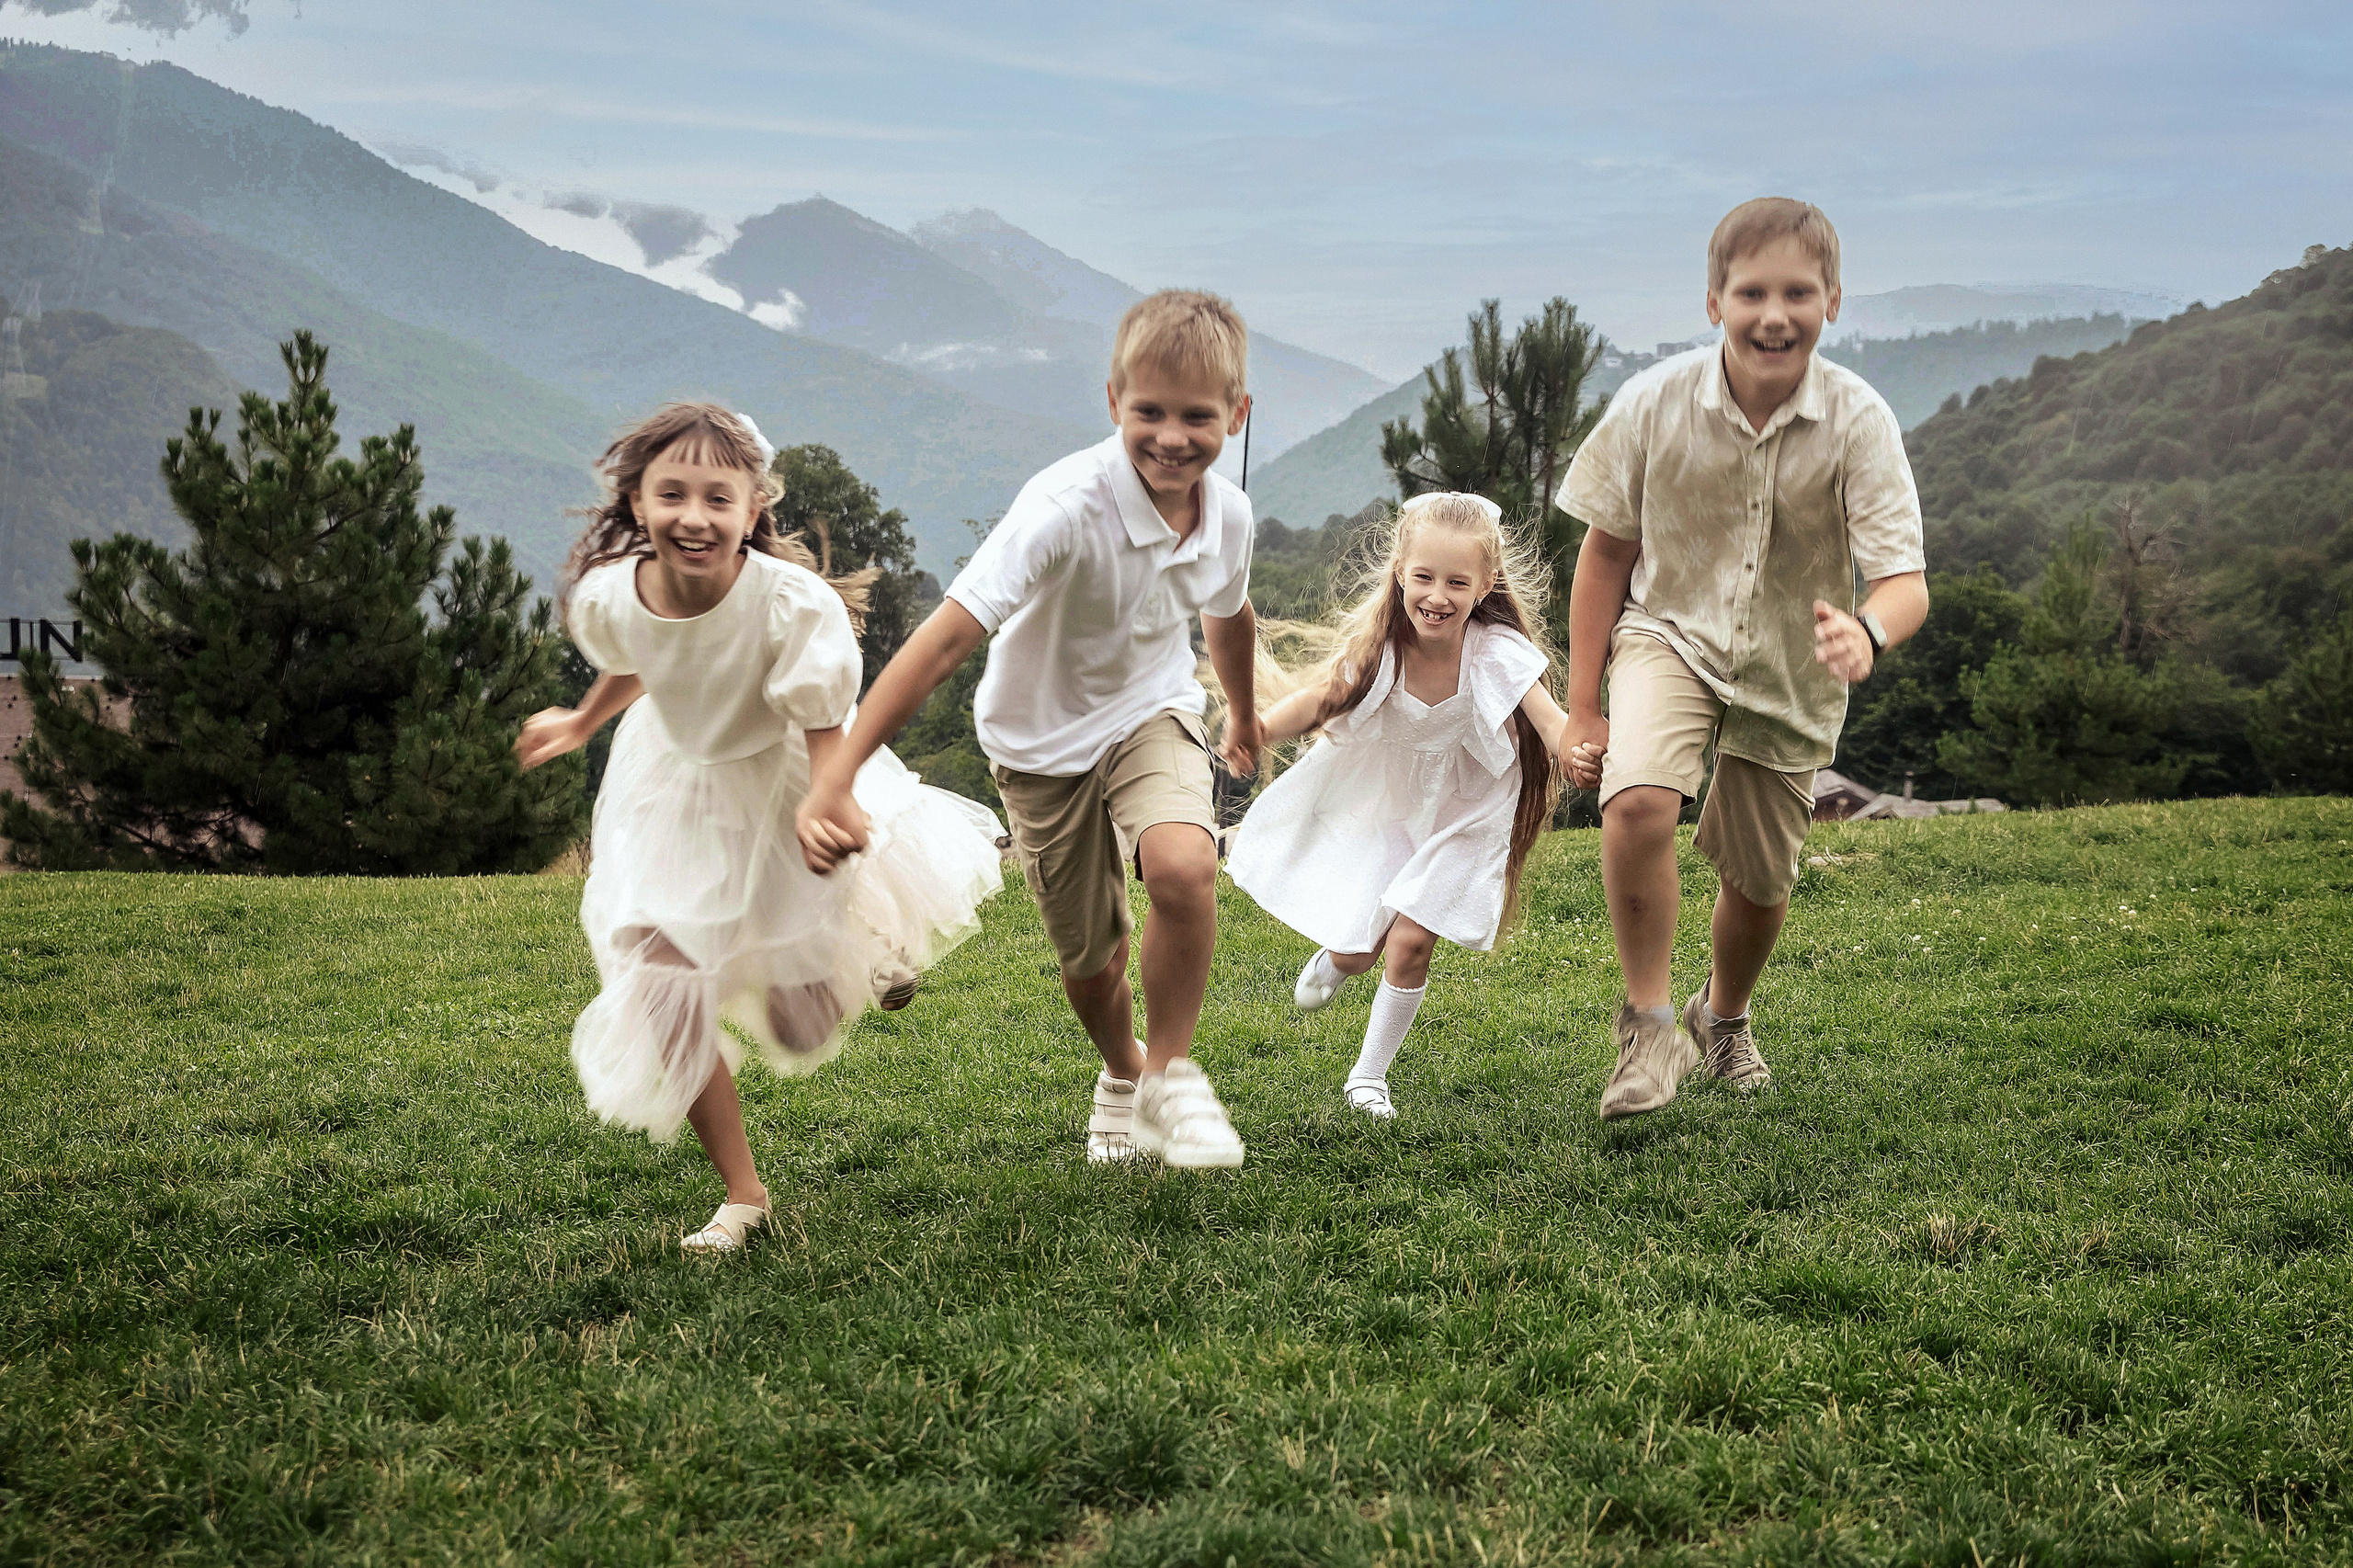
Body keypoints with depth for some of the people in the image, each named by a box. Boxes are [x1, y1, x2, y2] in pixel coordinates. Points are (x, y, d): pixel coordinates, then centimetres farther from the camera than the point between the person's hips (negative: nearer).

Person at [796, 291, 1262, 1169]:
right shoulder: (1067, 507, -33)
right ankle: (1122, 1076, 46)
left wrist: (1244, 717, 29)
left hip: (1151, 714, 2)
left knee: (1183, 867, -29)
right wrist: (833, 779, -46)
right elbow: (945, 639, -39)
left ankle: (1169, 1072, -6)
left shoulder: (1228, 515, -15)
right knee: (1089, 959, 10)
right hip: (1042, 743, -2)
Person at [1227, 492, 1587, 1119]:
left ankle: (1369, 1075, 14)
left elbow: (1554, 725, -36)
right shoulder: (1377, 647, -22)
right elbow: (1314, 704, -14)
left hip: (1458, 811, -1)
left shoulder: (1499, 655, -28)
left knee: (1410, 940, -10)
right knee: (1358, 951, 5)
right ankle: (1336, 955, 47)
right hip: (1378, 804, 2)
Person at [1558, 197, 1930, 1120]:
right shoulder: (1654, 403, -17)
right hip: (1670, 636, -1)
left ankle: (1723, 1018, 47)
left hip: (1791, 672, 1)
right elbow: (1607, 552, -4)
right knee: (1638, 801, -30)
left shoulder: (1858, 421, -20)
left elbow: (1905, 580, -26)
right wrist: (1581, 711, -3)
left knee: (1761, 882, 13)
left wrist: (1868, 631, -51)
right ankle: (1650, 1026, -11)